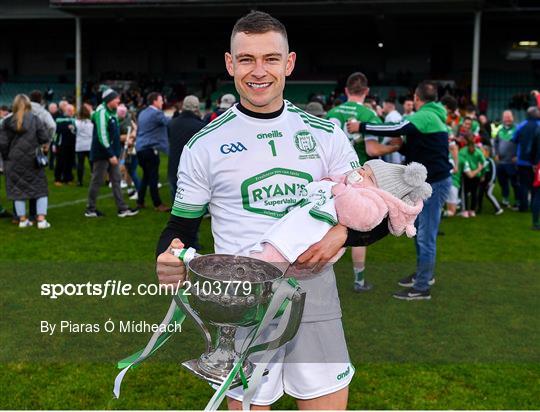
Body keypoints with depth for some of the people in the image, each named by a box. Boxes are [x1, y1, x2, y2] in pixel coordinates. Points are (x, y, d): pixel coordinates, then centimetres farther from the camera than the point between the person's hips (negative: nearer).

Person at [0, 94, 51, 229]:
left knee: (18, 189, 11)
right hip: (33, 161, -1)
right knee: (40, 189, 8)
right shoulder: (35, 119, -7)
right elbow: (45, 138, -11)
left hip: (14, 162, 1)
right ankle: (41, 219, 0)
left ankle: (22, 219, 14)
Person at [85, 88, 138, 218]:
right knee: (97, 181, 1)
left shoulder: (111, 112, 13)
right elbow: (102, 136, -22)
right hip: (102, 154, -9)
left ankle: (122, 209, 10)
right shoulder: (102, 112, -16)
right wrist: (111, 155, -22)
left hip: (111, 154, 9)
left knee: (116, 180, 8)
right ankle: (90, 209, 12)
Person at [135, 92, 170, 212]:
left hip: (140, 148, 9)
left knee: (146, 175, 17)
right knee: (153, 177, -4)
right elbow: (170, 122, -17)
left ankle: (140, 202, 19)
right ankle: (158, 204, 1)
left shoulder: (142, 113, 16)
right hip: (151, 149, -9)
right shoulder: (156, 113, -11)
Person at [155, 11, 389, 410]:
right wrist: (170, 262, -17)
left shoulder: (326, 134, 4)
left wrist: (341, 234, -15)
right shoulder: (205, 145, 1)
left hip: (315, 293, 2)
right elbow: (183, 226, 6)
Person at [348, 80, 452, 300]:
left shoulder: (426, 117, -16)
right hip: (428, 180, 11)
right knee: (419, 230, 19)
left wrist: (361, 127, -26)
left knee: (426, 235, -8)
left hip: (434, 182, -11)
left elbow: (398, 130, -30)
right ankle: (423, 274, 31)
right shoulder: (431, 116, 17)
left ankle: (421, 287, -4)